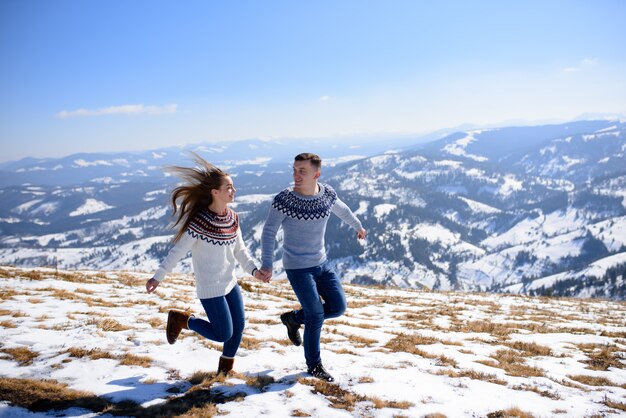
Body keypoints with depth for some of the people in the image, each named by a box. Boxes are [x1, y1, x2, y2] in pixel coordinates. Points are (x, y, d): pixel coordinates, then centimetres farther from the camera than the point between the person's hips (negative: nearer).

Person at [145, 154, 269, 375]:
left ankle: (225, 368, 34)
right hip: (210, 288, -7)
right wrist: (158, 277, -18)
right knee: (224, 334, -1)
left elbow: (239, 249, 10)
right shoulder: (199, 221, -22)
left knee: (239, 326, 11)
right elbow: (177, 251, -17)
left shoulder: (232, 217, 0)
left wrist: (253, 270, -1)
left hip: (230, 282, 7)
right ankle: (182, 319, 19)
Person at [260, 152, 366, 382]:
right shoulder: (283, 199, -18)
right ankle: (313, 365, 19)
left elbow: (342, 210, 16)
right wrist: (266, 263, -24)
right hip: (298, 268, -5)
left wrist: (358, 226, 32)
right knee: (315, 315, -4)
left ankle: (293, 318, 27)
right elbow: (269, 231, -15)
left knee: (338, 307, 5)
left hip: (321, 263, 6)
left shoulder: (327, 193, -5)